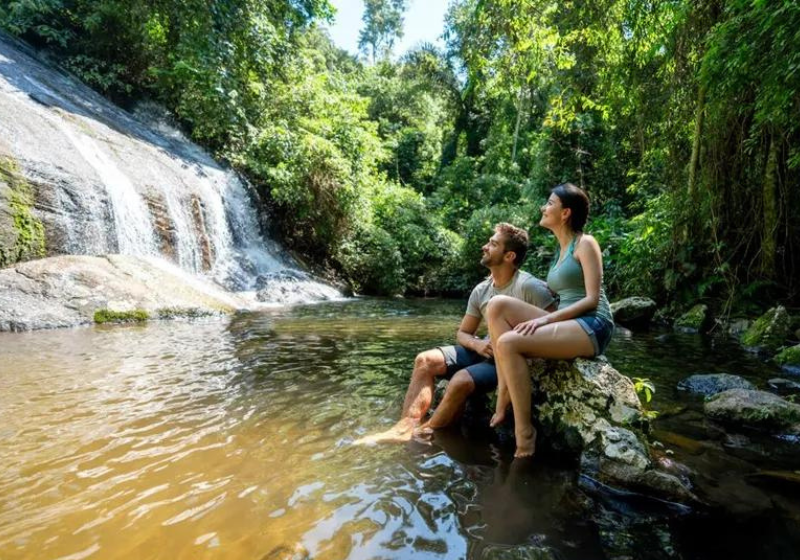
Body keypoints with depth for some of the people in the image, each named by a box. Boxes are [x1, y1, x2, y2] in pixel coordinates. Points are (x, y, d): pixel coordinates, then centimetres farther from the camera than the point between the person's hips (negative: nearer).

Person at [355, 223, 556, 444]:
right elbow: (462, 333, 10)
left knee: (461, 380, -31)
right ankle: (406, 427, -19)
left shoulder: (529, 287, -17)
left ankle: (424, 434, -9)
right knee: (425, 360, -9)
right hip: (486, 351, 7)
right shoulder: (481, 291, 4)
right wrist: (477, 344, -13)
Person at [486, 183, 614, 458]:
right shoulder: (560, 251, 20)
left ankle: (524, 431, -17)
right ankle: (505, 394, -16)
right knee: (498, 305, -11)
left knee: (508, 343, -28)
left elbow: (592, 300, -13)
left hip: (592, 327, -8)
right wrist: (542, 318, 5)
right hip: (566, 324, 8)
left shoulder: (585, 243, -4)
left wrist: (545, 319, -21)